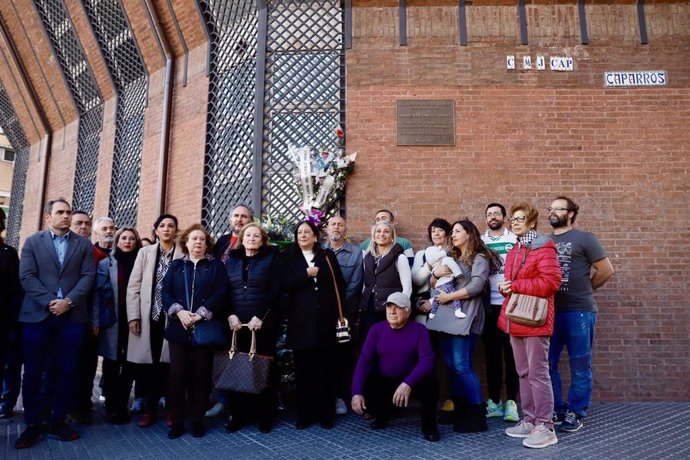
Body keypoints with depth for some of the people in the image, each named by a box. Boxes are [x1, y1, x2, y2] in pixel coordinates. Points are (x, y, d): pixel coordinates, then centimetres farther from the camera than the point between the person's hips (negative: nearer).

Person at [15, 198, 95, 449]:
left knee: (67, 370, 5)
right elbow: (26, 276, -3)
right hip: (37, 314, 0)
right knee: (33, 371, 5)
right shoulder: (33, 242, 8)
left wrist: (68, 301, -12)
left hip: (72, 315, 1)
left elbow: (88, 276, 1)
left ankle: (59, 420, 18)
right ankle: (33, 424, 17)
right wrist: (49, 302, -13)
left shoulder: (83, 244, 10)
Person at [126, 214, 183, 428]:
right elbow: (133, 286, 4)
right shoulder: (145, 253, 8)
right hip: (148, 317, 2)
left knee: (169, 364, 2)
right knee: (147, 364, 6)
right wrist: (133, 316, -3)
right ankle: (149, 409, 20)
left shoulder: (183, 256, 1)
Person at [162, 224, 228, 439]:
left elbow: (220, 293, -4)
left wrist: (200, 314, -14)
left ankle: (198, 421, 15)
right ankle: (177, 421, 13)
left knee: (201, 375, 3)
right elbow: (166, 291, 3)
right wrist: (179, 311, -13)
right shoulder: (176, 265, 13)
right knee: (177, 374, 2)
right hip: (179, 327, 2)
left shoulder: (216, 265, 7)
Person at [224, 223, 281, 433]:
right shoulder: (232, 260, 14)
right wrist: (230, 315, -7)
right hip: (237, 324, 3)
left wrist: (260, 317, -14)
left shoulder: (270, 259, 3)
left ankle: (265, 415, 12)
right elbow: (225, 290, 7)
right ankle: (238, 414, 16)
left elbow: (274, 291, -6)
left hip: (264, 324, -3)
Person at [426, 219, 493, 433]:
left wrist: (449, 296, -12)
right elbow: (433, 284, 20)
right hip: (445, 315, 7)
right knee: (451, 365, 8)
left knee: (462, 365, -10)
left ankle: (477, 414, -1)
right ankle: (459, 410, 16)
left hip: (464, 316, -7)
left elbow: (476, 286, -14)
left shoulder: (479, 258, 0)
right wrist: (436, 273, -2)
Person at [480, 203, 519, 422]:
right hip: (489, 305, 2)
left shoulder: (515, 240, 4)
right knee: (492, 352, 8)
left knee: (511, 352, 2)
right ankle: (494, 401, 16)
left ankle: (511, 401, 10)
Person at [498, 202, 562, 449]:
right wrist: (505, 287, 4)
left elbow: (550, 282, -21)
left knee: (538, 374, -3)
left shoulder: (543, 247, -11)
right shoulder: (513, 251, 17)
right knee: (524, 374, 14)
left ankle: (545, 428, 6)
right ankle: (529, 421, 25)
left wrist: (514, 286, -17)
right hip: (515, 320, 9)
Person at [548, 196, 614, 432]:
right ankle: (556, 409, 22)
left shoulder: (584, 238, -1)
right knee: (547, 364, 8)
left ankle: (576, 413, 18)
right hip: (549, 312, 5)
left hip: (579, 312, -5)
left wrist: (583, 291, 4)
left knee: (579, 366, 5)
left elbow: (606, 270, -1)